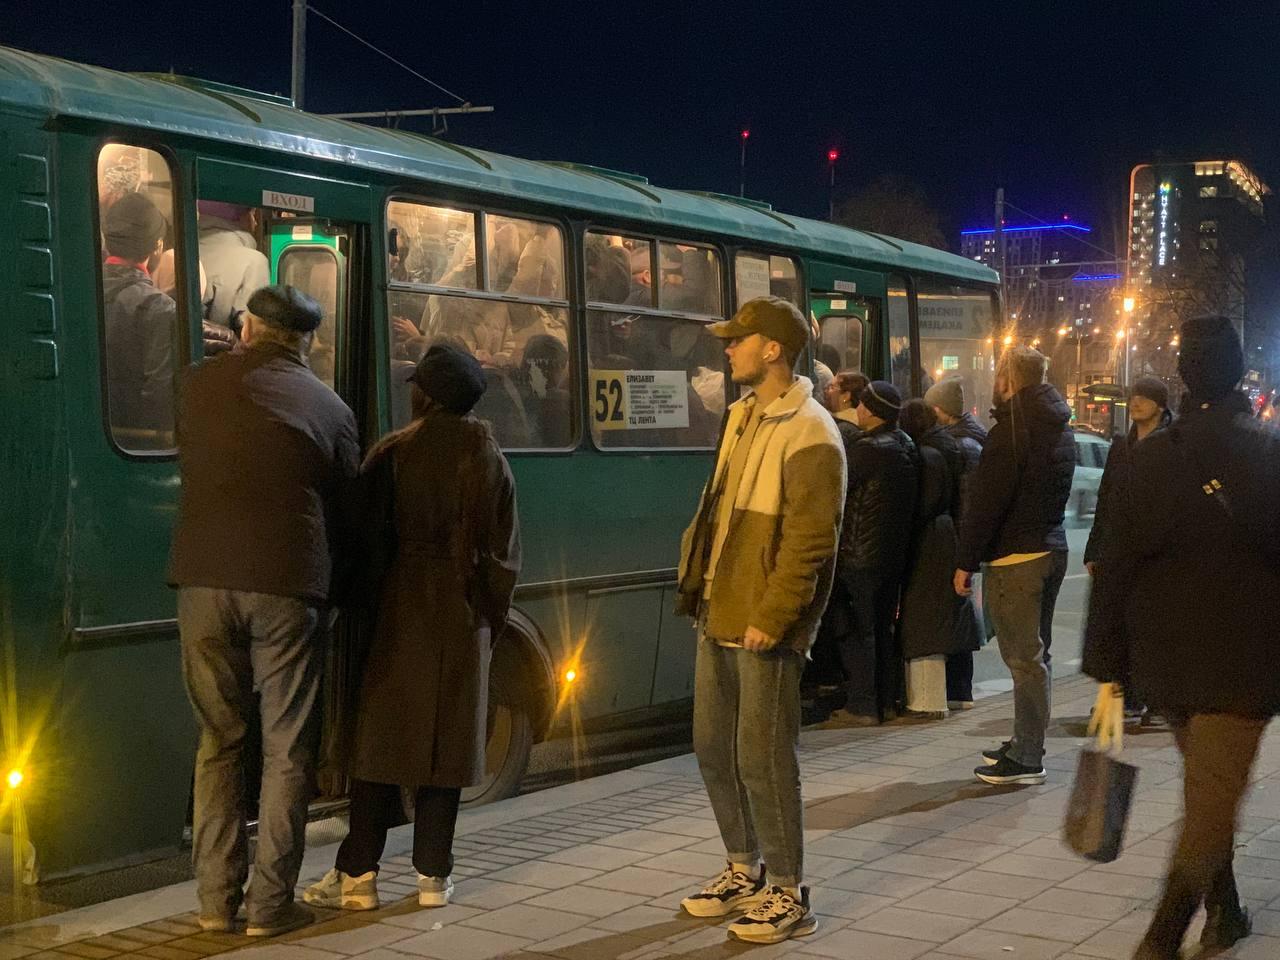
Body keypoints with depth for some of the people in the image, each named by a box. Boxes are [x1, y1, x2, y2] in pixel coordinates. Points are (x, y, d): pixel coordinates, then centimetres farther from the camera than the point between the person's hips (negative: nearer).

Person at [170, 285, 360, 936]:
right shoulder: (330, 408, 7)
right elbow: (344, 515, 11)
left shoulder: (200, 383, 8)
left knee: (218, 738, 13)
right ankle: (270, 904, 10)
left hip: (205, 578, 2)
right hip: (290, 587, -1)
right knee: (287, 747, 8)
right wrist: (331, 589, 23)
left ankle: (215, 900, 17)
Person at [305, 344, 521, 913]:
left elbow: (370, 540, -4)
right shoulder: (489, 460, 4)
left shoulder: (392, 454, -5)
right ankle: (433, 875, 9)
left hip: (401, 611, -2)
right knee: (447, 740, 7)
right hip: (464, 616, 2)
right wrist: (489, 623, 13)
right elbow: (504, 556, 5)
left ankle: (357, 874, 5)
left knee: (383, 737, 4)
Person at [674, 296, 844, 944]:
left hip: (763, 628, -9)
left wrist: (770, 618, -21)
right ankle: (744, 871, 32)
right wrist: (694, 581, 13)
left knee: (762, 758, -3)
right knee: (712, 748, 16)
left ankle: (788, 896, 12)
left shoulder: (809, 434, -15)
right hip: (718, 617, 9)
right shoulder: (741, 416, 13)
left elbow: (809, 541, -19)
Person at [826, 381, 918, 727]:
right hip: (895, 553, 8)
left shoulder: (868, 449, -19)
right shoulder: (905, 445, 7)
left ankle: (861, 707, 1)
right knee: (884, 629, 15)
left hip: (861, 555, -8)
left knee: (857, 631, -1)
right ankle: (888, 702, 19)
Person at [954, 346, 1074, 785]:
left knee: (1024, 658, -7)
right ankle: (1025, 744, 25)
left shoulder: (1011, 429, -15)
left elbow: (985, 502, -18)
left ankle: (1027, 758, -4)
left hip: (1015, 558, -9)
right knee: (1035, 653, 16)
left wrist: (966, 561, -14)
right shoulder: (1060, 428, 14)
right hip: (1052, 549, 9)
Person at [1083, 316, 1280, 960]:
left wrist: (1108, 672, 1)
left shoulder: (1151, 456, -2)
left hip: (1164, 659, 4)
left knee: (1203, 785, 23)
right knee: (1213, 799, -2)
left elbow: (1115, 567, -4)